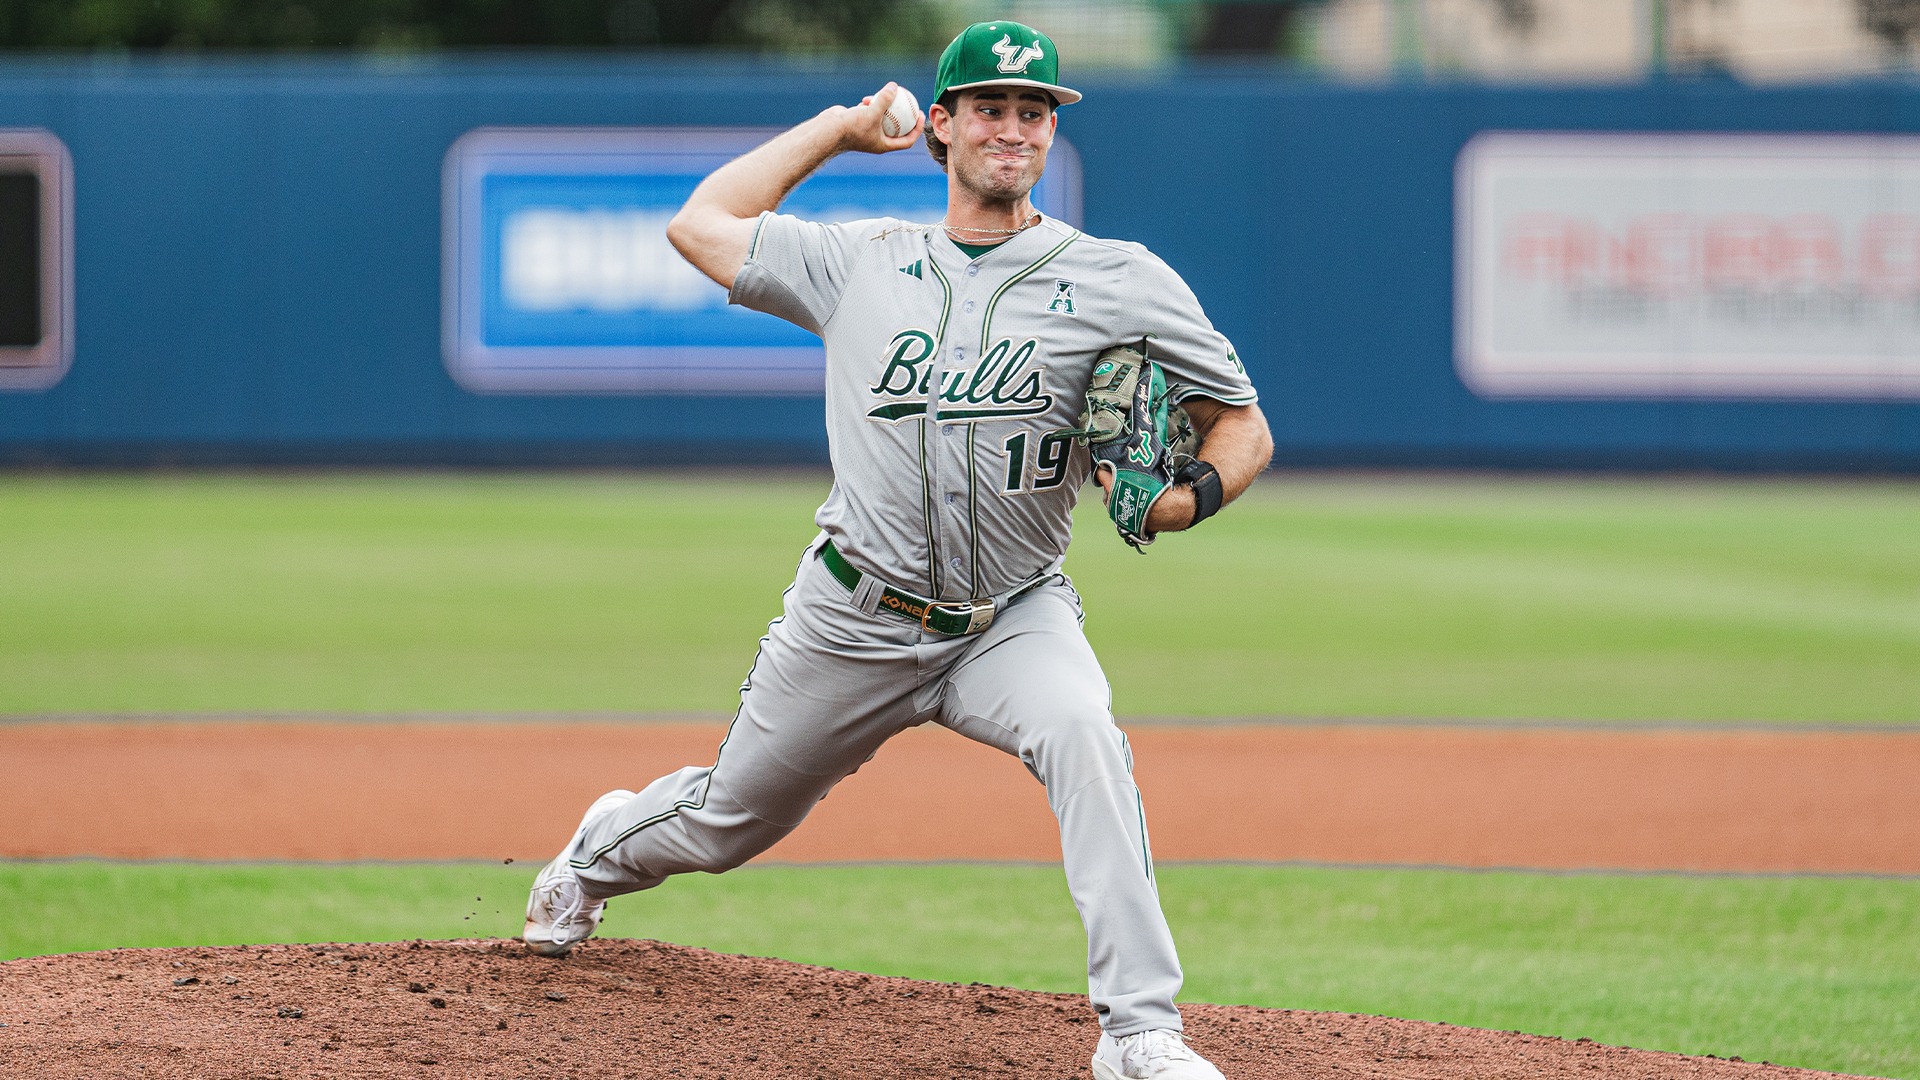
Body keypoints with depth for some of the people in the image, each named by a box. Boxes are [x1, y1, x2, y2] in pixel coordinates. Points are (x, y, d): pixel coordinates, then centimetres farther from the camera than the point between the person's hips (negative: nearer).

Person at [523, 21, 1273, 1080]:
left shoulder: (1120, 282, -5)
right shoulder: (863, 260, 3)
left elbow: (1244, 428, -2)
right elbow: (700, 222, 13)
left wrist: (1189, 498, -24)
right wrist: (839, 127, 13)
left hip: (1013, 621, -2)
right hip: (854, 623, 2)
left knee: (1081, 733, -34)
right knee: (728, 822, 17)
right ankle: (604, 850, 54)